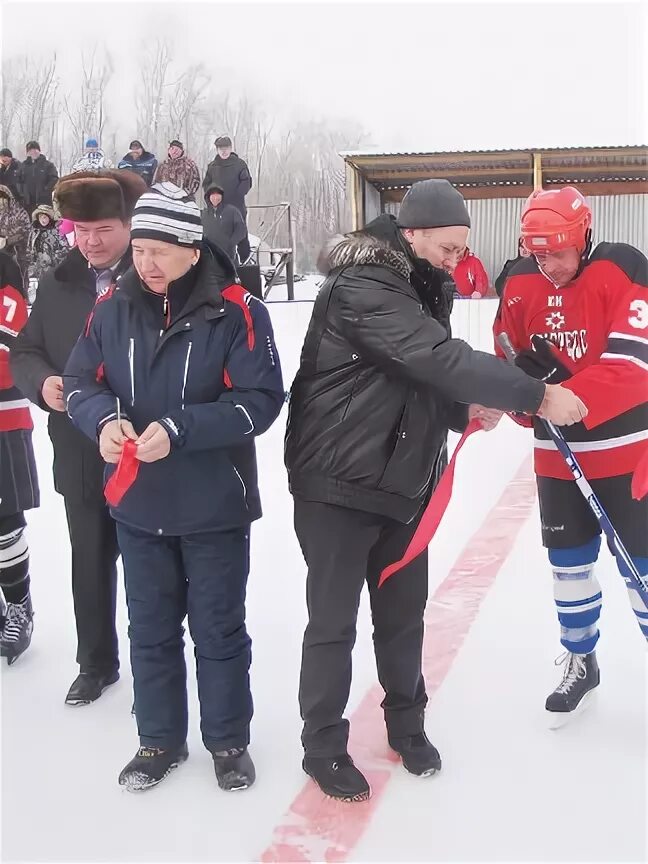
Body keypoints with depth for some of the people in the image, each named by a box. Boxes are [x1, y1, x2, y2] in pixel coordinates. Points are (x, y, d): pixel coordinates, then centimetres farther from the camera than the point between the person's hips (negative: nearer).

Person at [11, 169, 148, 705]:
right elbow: (25, 352, 11)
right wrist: (42, 383, -10)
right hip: (80, 457, 5)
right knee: (90, 565, 19)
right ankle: (96, 662, 38)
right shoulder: (57, 285, 6)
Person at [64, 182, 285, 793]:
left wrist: (179, 430, -27)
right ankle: (159, 739, 36)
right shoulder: (113, 308, -2)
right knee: (150, 628, 17)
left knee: (218, 629, 12)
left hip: (214, 504, -4)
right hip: (138, 502, 4)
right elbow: (81, 382, 3)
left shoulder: (236, 311, -15)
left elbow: (261, 399, -17)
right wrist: (104, 419, -20)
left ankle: (228, 741, 32)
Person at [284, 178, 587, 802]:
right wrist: (536, 396, -29)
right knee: (335, 622, 5)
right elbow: (440, 357, -31)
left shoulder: (417, 287, 10)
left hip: (402, 484, 8)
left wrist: (464, 409, -5)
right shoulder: (362, 288, -21)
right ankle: (323, 746, 21)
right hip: (338, 486, -8)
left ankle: (406, 722, 37)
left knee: (404, 614, 17)